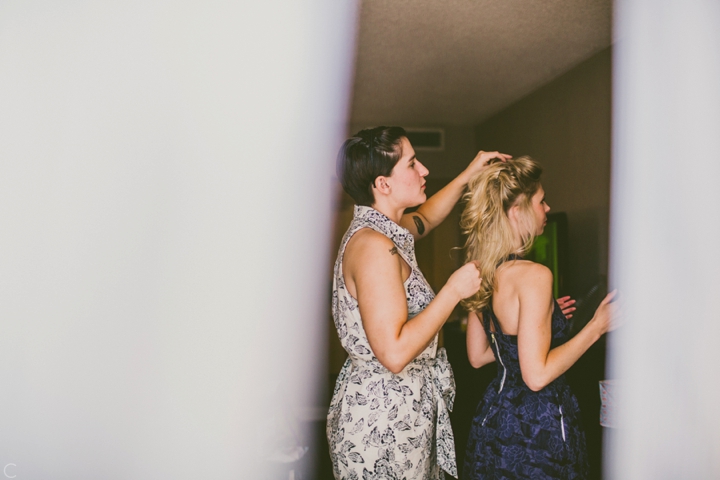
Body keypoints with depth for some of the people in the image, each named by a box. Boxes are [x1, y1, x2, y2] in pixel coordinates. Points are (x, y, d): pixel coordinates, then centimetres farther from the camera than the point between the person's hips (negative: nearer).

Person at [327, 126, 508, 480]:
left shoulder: (383, 229, 7)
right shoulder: (373, 245, -24)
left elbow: (425, 218, 31)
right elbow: (394, 353, -29)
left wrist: (469, 175, 21)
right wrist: (454, 291, -21)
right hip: (382, 417, -10)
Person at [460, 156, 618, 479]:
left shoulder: (483, 273, 2)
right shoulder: (533, 275, -23)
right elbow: (537, 374, -24)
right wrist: (596, 327, -15)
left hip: (494, 413, 8)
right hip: (537, 426, -8)